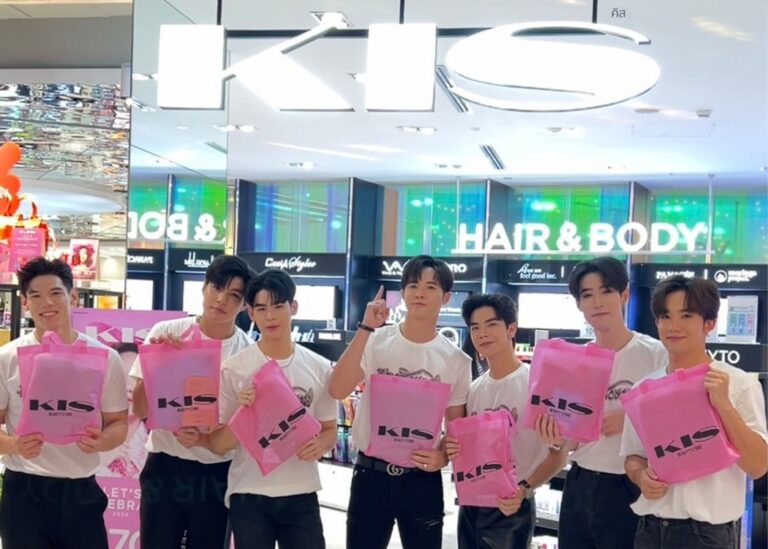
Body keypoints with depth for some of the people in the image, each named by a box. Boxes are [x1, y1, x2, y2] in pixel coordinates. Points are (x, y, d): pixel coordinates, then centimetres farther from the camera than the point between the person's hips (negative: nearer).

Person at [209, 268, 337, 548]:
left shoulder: (319, 368, 3)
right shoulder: (233, 369, -4)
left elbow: (330, 430, 11)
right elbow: (218, 444, -3)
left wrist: (320, 445, -12)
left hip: (301, 496, 2)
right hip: (249, 496, -2)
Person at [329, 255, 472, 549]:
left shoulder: (456, 360, 0)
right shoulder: (376, 341, -4)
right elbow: (338, 390, -18)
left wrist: (442, 457, -16)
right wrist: (366, 329, -21)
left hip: (423, 479, 1)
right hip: (371, 474, 0)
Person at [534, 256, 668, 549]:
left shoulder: (655, 354, -8)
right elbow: (573, 441, 9)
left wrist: (630, 420, -20)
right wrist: (557, 438, -12)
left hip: (629, 488, -5)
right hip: (579, 486, 5)